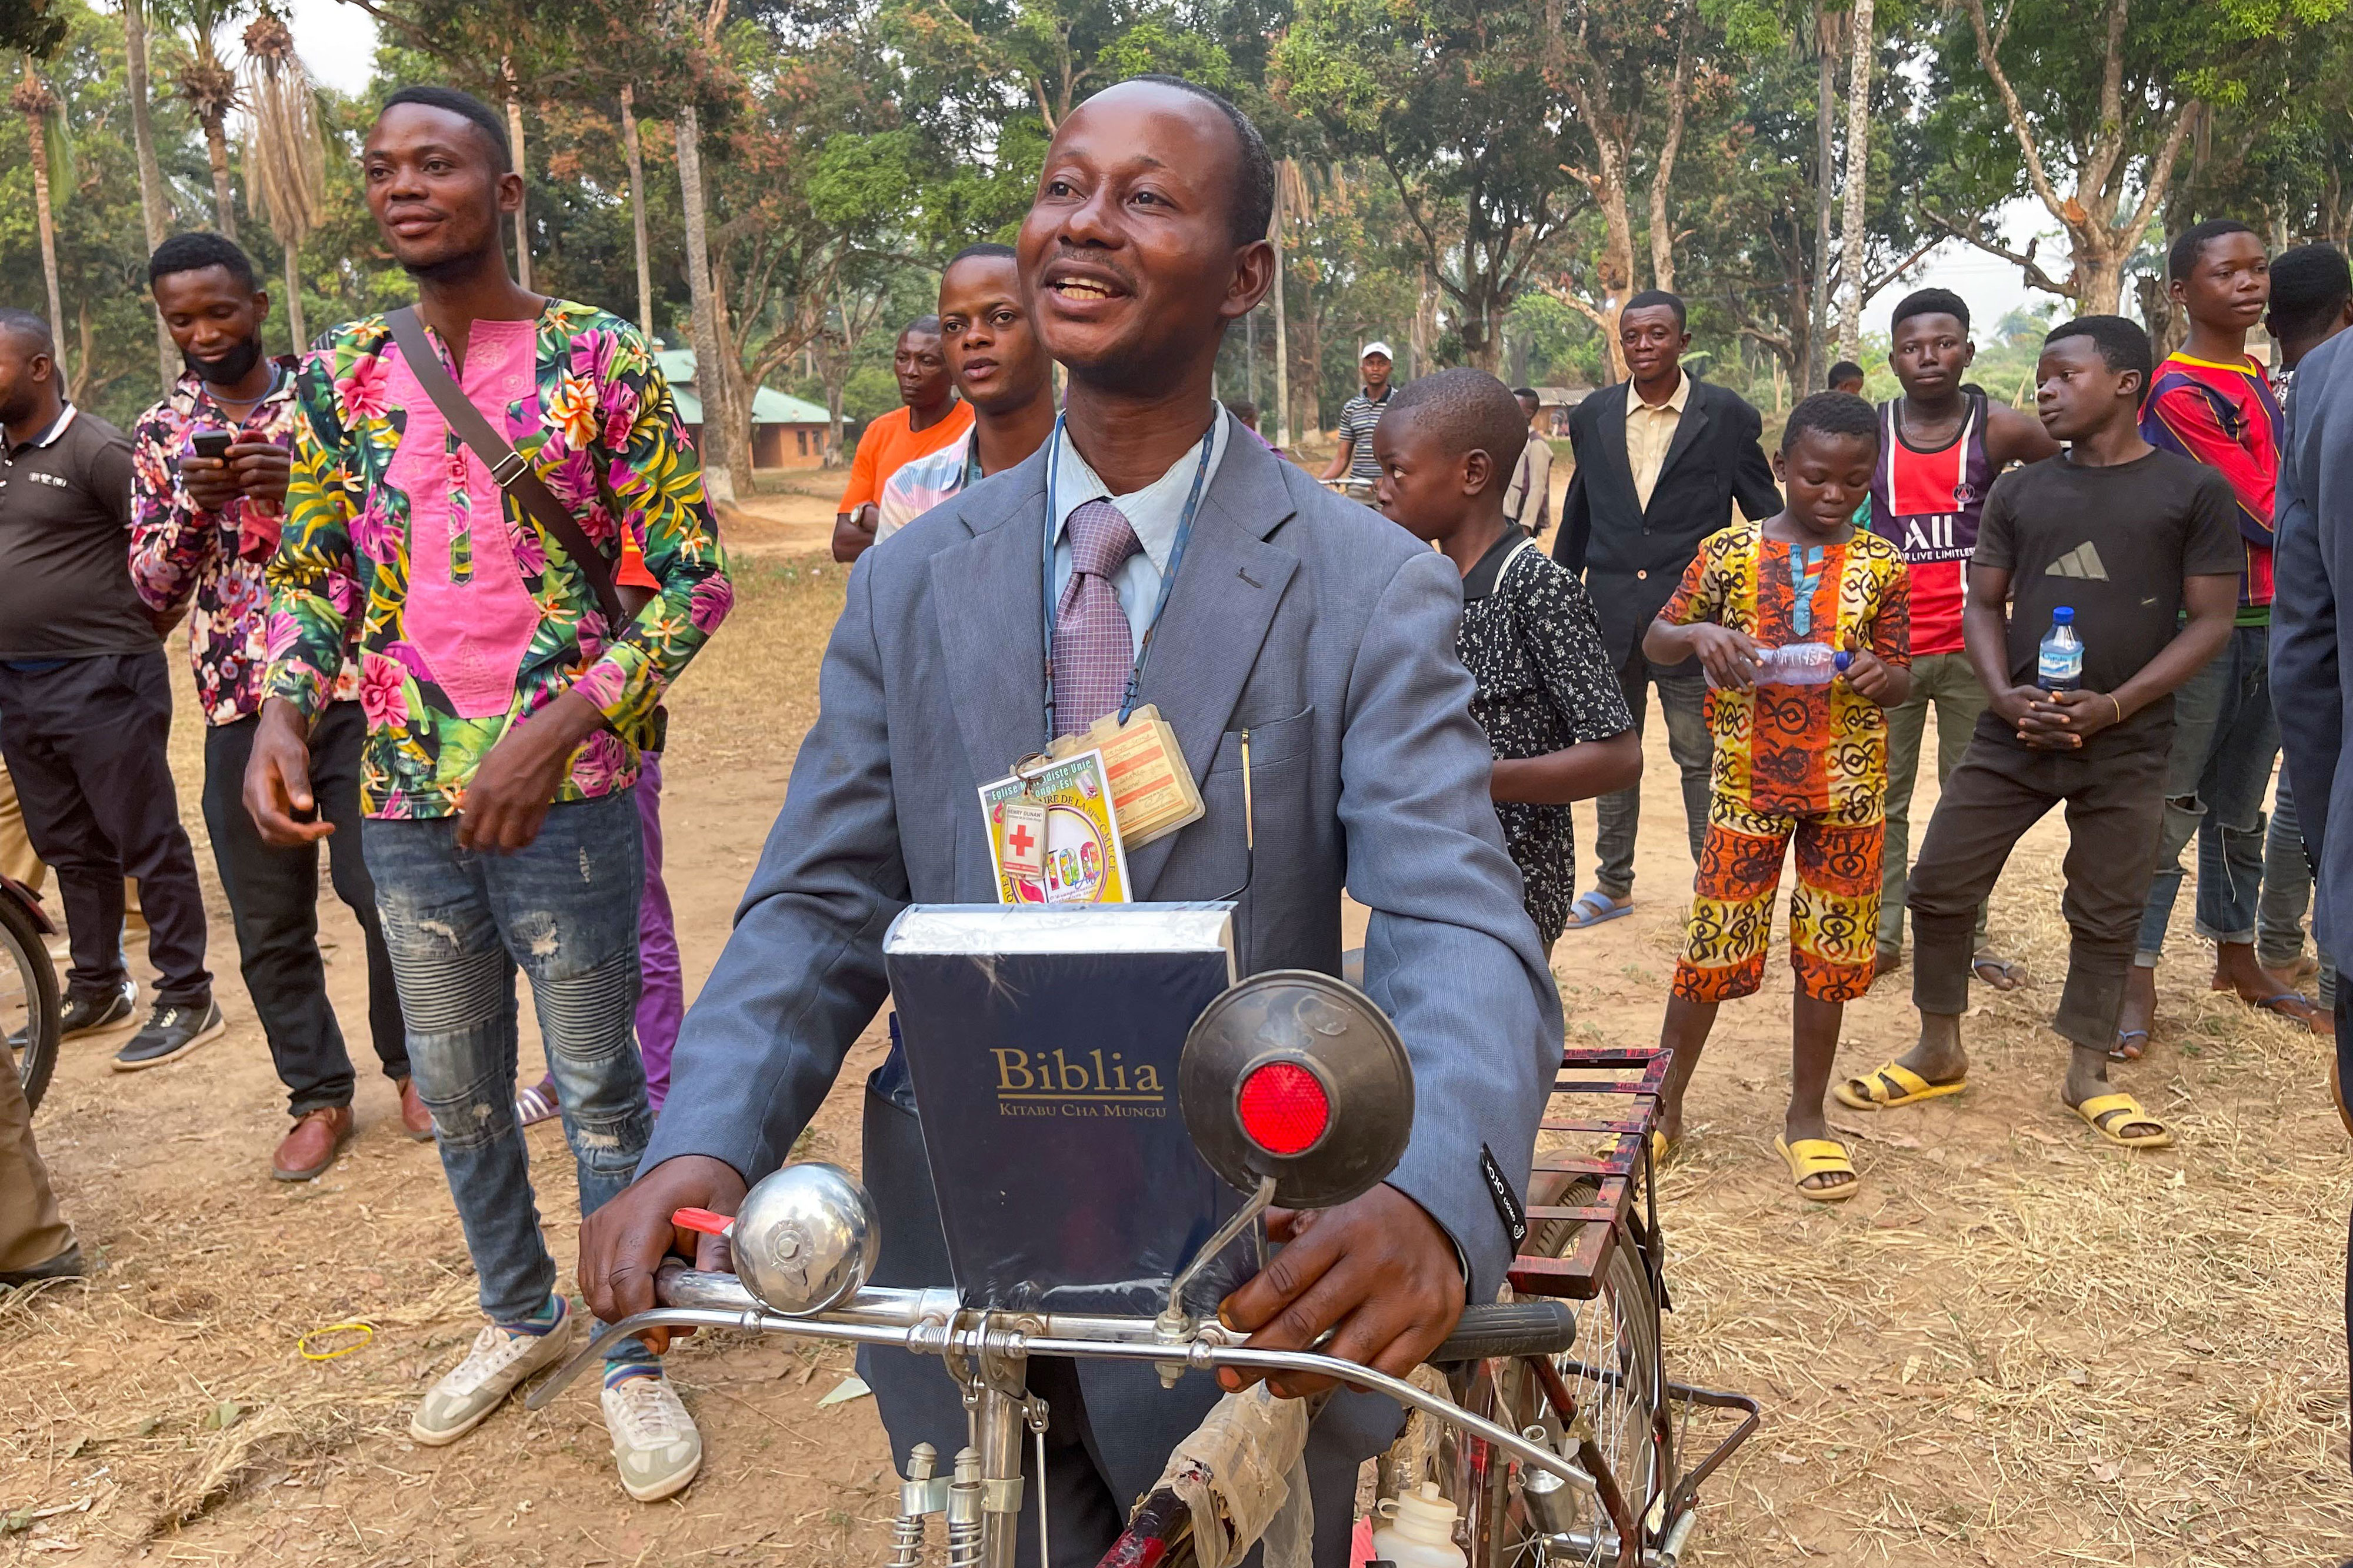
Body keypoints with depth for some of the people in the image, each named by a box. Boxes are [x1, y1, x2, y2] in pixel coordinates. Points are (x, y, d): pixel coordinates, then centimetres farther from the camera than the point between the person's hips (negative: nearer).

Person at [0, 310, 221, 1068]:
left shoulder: (96, 451, -11)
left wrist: (136, 625, -8)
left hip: (100, 683, -8)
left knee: (148, 845, -2)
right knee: (69, 849, 16)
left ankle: (187, 999, 5)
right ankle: (96, 990, 28)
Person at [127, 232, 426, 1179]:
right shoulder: (160, 435, 10)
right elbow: (153, 593, 7)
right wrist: (192, 504, -11)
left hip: (353, 690, -2)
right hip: (240, 708, 3)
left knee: (382, 891, 0)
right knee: (269, 921, 6)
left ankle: (411, 1066, 21)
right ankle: (318, 1097, 21)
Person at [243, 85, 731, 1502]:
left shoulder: (600, 360, -7)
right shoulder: (339, 375, 6)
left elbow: (695, 578, -9)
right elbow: (312, 576, 14)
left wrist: (558, 729, -18)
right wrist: (282, 713, -6)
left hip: (567, 800, -5)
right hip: (403, 804, 5)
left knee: (601, 1092, 7)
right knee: (456, 1090, 18)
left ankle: (632, 1350, 26)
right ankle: (520, 1312, 40)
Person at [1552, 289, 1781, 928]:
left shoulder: (1728, 416, -3)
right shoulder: (1593, 417, 5)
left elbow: (1768, 516, 2)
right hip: (1610, 615, 4)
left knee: (1700, 759, 2)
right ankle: (1614, 886, 29)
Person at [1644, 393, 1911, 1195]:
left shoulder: (1881, 566, 1)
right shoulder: (1730, 552, -3)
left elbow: (1902, 681, 5)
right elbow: (1655, 641, 3)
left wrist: (1880, 676, -18)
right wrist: (1698, 632, -19)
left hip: (1847, 791, 2)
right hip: (1748, 783, -1)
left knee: (1828, 955, 9)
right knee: (1713, 949, 3)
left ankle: (1806, 1117, 24)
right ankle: (1665, 1103, 20)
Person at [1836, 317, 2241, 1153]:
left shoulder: (2193, 488, -2)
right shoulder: (2019, 490, 7)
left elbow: (2210, 619, -4)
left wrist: (2113, 705, -15)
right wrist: (2004, 694, -8)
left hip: (2127, 746, -2)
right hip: (2013, 734, 3)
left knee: (2107, 914, 8)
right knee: (1940, 885, 1)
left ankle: (2088, 1075, 25)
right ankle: (1939, 1055, 20)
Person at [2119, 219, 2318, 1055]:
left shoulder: (2261, 383, 15)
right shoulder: (2178, 392, -13)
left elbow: (2276, 502, 18)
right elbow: (2264, 512, -15)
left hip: (2269, 624, 8)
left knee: (2240, 806, 15)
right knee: (2168, 809, -4)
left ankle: (2237, 956, 27)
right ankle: (2138, 982, 2)